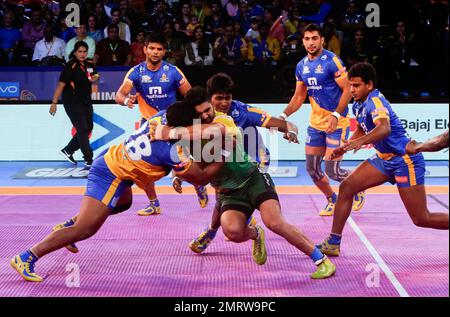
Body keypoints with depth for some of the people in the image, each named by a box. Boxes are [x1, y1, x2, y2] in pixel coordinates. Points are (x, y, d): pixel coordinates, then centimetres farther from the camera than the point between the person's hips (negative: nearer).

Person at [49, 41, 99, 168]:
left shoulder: (90, 65, 5)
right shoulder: (71, 66, -16)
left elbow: (95, 76, 26)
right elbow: (61, 85, -19)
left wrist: (94, 78, 1)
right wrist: (54, 103, -23)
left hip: (86, 100, 8)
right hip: (72, 101, -8)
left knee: (88, 128, 9)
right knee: (82, 129, -9)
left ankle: (67, 151, 23)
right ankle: (88, 159, -4)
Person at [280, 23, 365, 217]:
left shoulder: (332, 61, -13)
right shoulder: (302, 66, 7)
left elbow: (347, 90, -15)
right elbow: (299, 97, 16)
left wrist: (336, 115, -26)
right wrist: (284, 115, 2)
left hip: (337, 122, -7)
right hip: (315, 122, 7)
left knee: (332, 170, -9)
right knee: (312, 169, 5)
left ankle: (358, 192, 19)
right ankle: (332, 200, 27)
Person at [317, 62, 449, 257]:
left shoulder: (375, 101, -21)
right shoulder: (358, 105, 5)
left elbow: (384, 128, -42)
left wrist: (360, 142, -57)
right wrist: (344, 147, 14)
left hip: (405, 160, -9)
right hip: (385, 159, 9)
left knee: (422, 219, -7)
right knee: (346, 187, -2)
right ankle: (332, 244, 3)